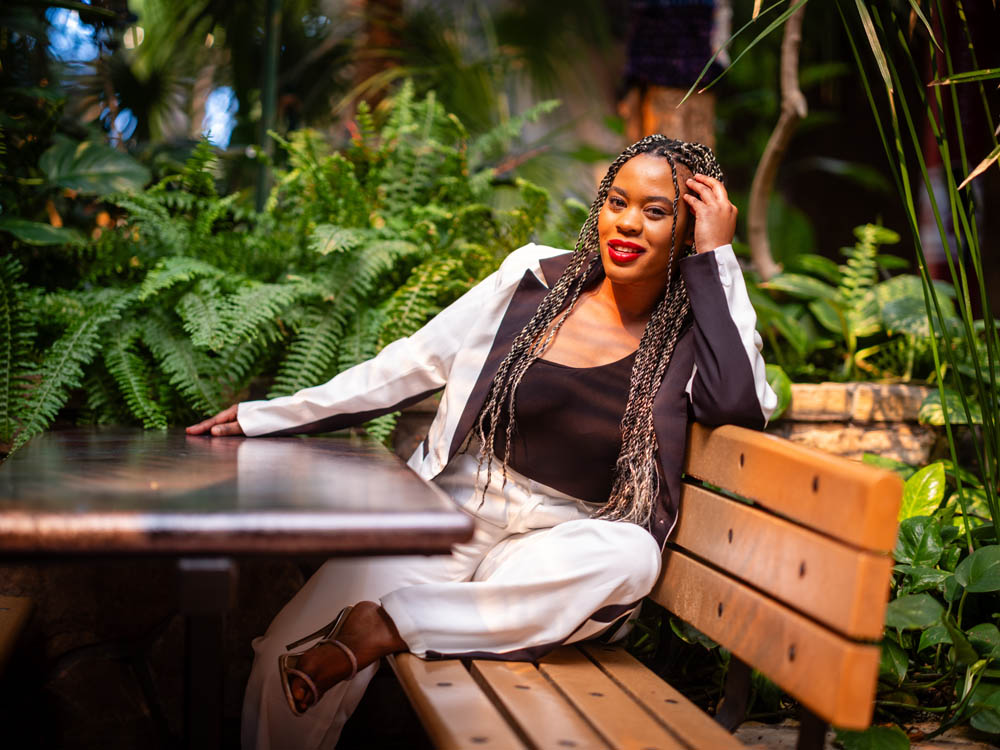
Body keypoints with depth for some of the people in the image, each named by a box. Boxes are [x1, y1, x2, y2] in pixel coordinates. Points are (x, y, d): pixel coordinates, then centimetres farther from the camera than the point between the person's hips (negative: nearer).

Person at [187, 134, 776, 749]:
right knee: (287, 662, -22)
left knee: (630, 555, -37)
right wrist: (267, 416, 8)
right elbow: (409, 367, 8)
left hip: (559, 543, 0)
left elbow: (740, 406, -20)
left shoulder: (691, 333, 2)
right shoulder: (537, 280, 3)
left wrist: (716, 257, -13)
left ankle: (391, 625, -29)